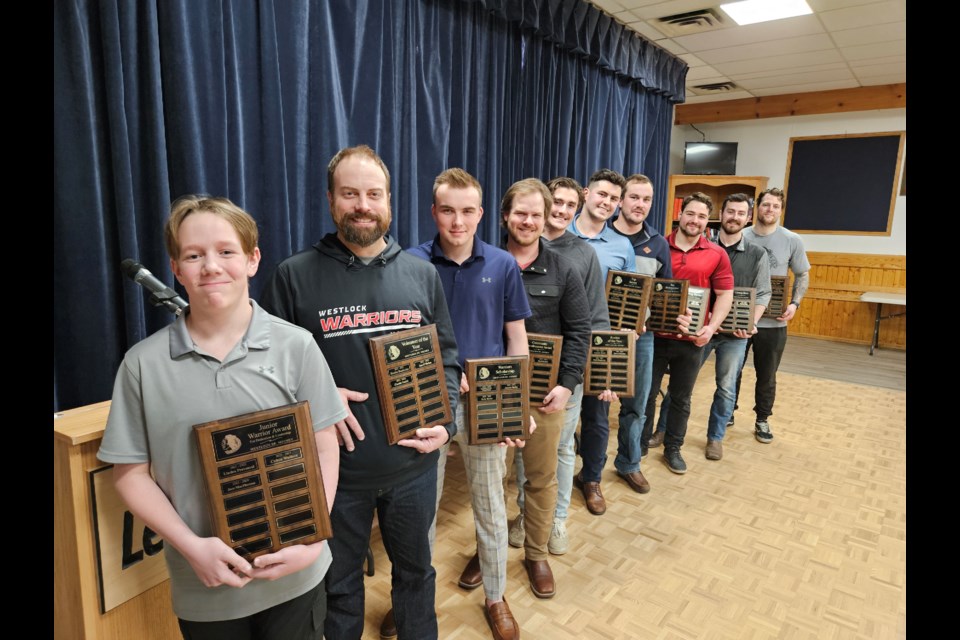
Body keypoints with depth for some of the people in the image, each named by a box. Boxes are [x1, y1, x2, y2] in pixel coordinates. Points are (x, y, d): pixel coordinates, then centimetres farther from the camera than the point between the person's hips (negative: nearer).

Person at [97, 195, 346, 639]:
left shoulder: (296, 345, -8)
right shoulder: (143, 363, -5)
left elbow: (324, 451, -4)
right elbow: (131, 472, 0)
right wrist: (191, 547, -11)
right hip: (202, 584, 1)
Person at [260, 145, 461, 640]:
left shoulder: (421, 275, 1)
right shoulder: (295, 276, -7)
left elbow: (446, 356, 7)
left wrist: (445, 421, -7)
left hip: (413, 465, 3)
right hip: (335, 468, -2)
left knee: (415, 571, 24)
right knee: (339, 583, 21)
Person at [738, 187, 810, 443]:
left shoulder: (792, 240, -1)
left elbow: (802, 275, 7)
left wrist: (795, 303, -9)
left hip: (773, 323, 0)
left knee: (766, 376, 12)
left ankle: (762, 421, 28)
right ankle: (727, 413, 30)